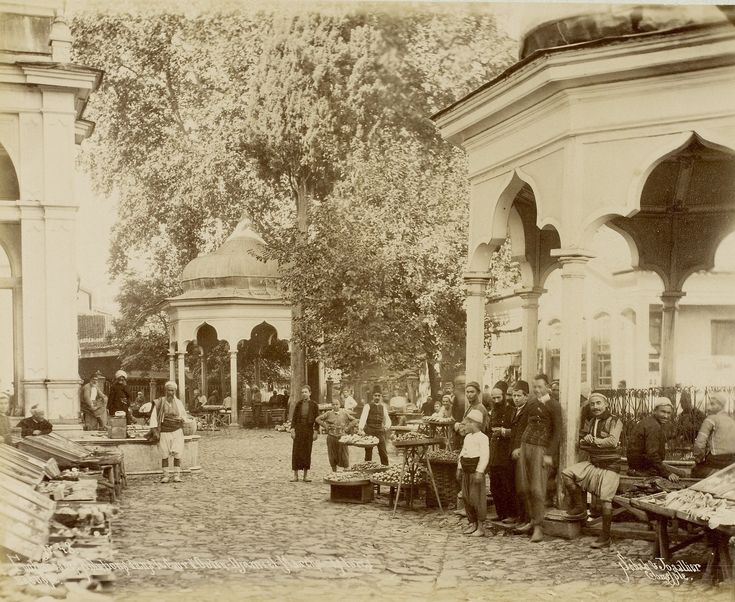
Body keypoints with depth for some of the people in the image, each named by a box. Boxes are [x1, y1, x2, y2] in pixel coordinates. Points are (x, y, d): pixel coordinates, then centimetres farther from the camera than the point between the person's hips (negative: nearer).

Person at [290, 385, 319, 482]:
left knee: (307, 452, 3)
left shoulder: (314, 405, 1)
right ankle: (295, 475, 4)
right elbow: (294, 417, 6)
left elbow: (317, 419, 2)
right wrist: (292, 429, -3)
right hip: (299, 429, 1)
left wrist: (316, 432, -5)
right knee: (296, 451, -1)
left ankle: (306, 475, 11)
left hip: (309, 430, -1)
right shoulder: (298, 403, 5)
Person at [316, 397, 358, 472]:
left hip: (342, 437, -1)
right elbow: (318, 419, 6)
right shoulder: (329, 413, 1)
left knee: (344, 455, -1)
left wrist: (347, 428, 0)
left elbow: (354, 420, 8)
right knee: (333, 455, 7)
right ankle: (334, 472, 16)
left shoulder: (344, 413, 2)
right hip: (331, 437, 1)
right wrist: (326, 426, 1)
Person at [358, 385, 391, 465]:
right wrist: (360, 428, -30)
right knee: (368, 453, 2)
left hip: (380, 432, 3)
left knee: (383, 453, -1)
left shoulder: (383, 407, 13)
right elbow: (363, 417, -14)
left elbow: (387, 419, 13)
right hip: (369, 432, -3)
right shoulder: (368, 406, 0)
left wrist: (387, 426, -10)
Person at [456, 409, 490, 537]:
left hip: (476, 471, -9)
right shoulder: (467, 437, 15)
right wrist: (459, 468, 19)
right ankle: (472, 523, 21)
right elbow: (462, 453, 22)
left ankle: (481, 526, -1)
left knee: (477, 498, -7)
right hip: (466, 471, 9)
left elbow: (484, 456, -18)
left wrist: (479, 472, -22)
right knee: (466, 497, 11)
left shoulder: (483, 438, -12)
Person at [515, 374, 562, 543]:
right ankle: (533, 520, 19)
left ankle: (538, 528, -3)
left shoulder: (554, 405, -5)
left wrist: (549, 454, -12)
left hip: (541, 448, -7)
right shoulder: (531, 404, 15)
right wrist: (520, 447, 16)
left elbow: (557, 431, -6)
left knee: (537, 489, -9)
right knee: (524, 487, 6)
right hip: (525, 446, 7)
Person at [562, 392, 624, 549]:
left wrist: (594, 441, -12)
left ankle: (605, 536, -3)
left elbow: (613, 441, -22)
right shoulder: (589, 423, 14)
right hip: (592, 463, 6)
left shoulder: (615, 422, -6)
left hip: (610, 466, -6)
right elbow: (581, 444, 14)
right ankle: (580, 507, 3)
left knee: (606, 499, -12)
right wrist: (585, 440, -10)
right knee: (567, 474, -10)